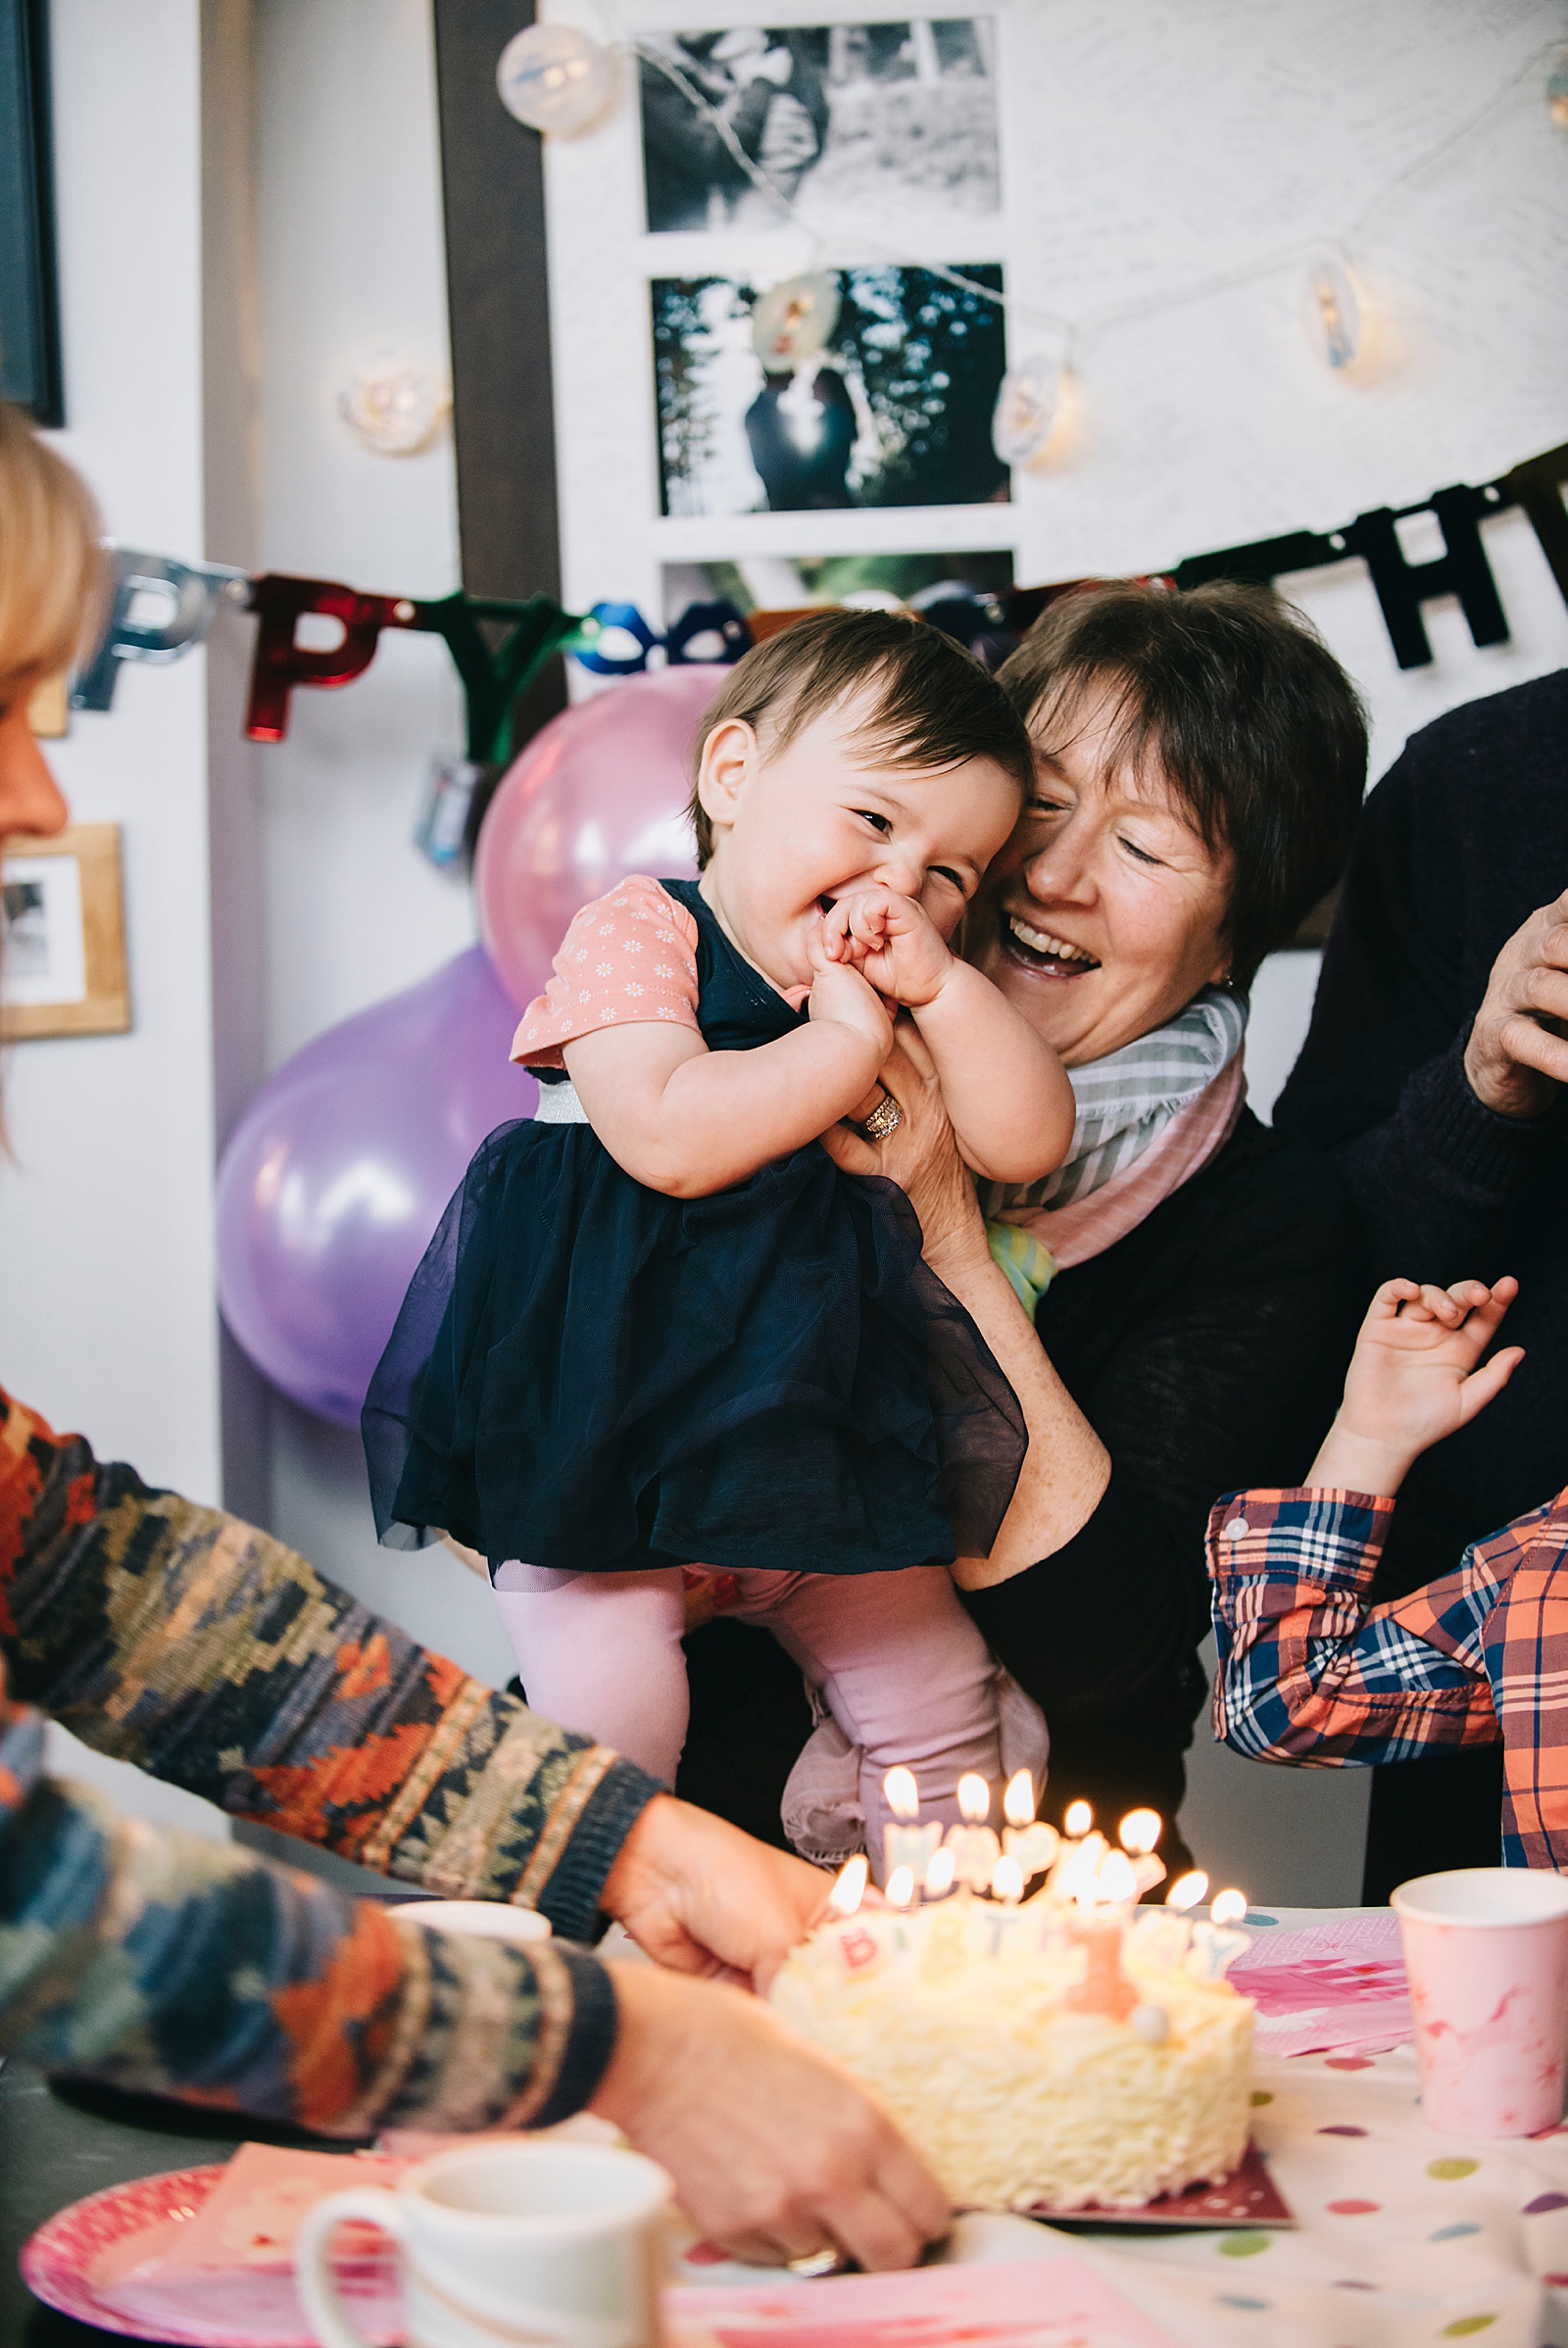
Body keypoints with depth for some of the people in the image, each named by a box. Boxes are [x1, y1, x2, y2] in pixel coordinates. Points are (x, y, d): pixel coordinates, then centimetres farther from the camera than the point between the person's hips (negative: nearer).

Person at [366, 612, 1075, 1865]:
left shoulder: (917, 999, 10)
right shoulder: (642, 931, -10)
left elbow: (1028, 1141, -3)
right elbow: (667, 1138, -26)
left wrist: (939, 983, -13)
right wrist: (844, 1042, -17)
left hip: (820, 1447, 6)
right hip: (609, 1423, -6)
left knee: (942, 1705, 10)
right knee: (610, 1715, -18)